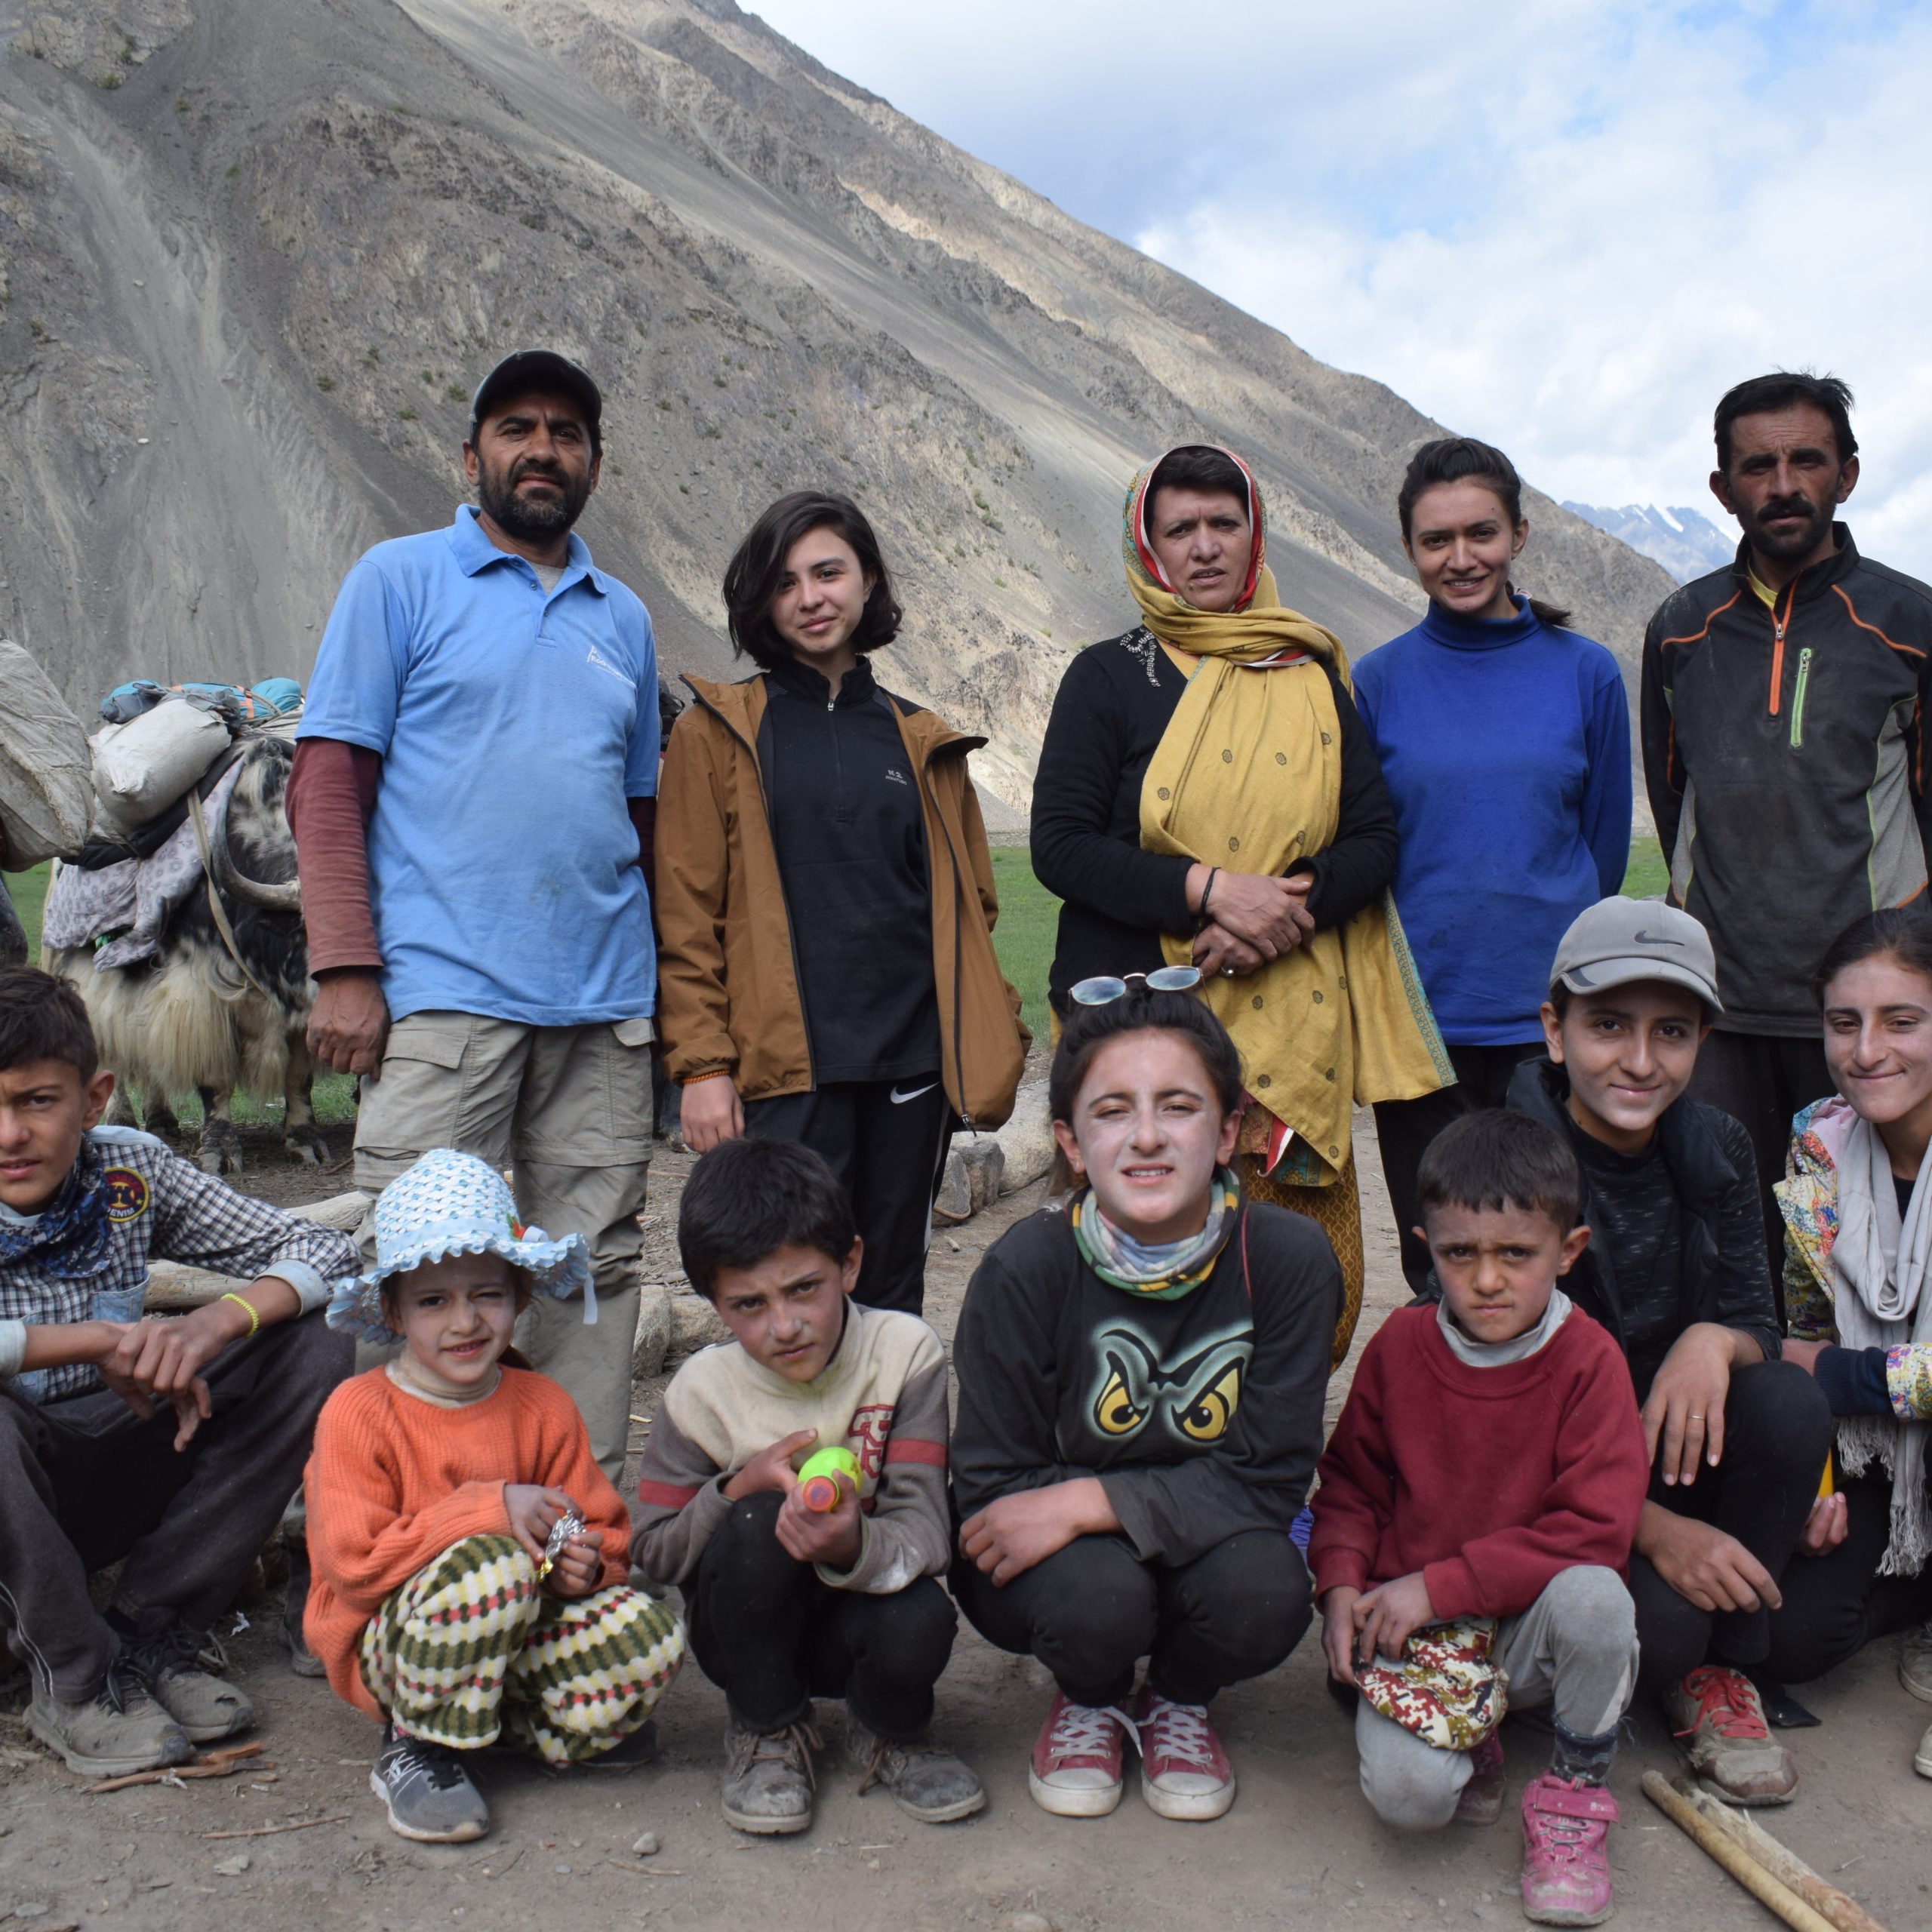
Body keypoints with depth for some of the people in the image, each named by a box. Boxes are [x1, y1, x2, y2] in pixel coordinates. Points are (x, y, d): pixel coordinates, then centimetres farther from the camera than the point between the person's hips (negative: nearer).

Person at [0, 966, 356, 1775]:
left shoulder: (132, 1171, -7)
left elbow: (323, 1252, -7)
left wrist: (217, 1321, -27)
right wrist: (102, 1340, -31)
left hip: (121, 1485, 4)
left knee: (310, 1346, -12)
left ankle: (154, 1633, -6)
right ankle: (73, 1679, -13)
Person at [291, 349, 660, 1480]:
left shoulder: (623, 617, 18)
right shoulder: (402, 579, 6)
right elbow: (327, 782, 0)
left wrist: (664, 985, 13)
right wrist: (346, 972, -10)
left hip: (605, 1006, 4)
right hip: (443, 997, -4)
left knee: (595, 1271, 7)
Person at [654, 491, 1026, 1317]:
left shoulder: (923, 742, 14)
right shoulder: (719, 732, 4)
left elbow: (968, 906, 16)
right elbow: (687, 915, 0)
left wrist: (989, 1048, 7)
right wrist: (701, 1062, -8)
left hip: (913, 1064, 3)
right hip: (783, 1067, -3)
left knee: (891, 1300, 10)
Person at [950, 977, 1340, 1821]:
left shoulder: (1288, 1259, -18)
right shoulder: (1024, 1271, -20)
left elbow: (1269, 1477, -16)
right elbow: (992, 1488, -13)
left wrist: (1086, 1503, -24)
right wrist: (1172, 1501, -21)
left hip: (1208, 1541, 1)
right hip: (1051, 1560, -1)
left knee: (1267, 1591, -31)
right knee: (1096, 1596, -33)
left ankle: (1180, 1697, 7)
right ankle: (1091, 1698, 7)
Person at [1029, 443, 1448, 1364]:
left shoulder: (1313, 677, 15)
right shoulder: (1107, 676, 7)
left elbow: (1373, 838, 10)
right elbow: (1061, 843, -3)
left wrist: (1287, 908, -9)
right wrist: (1208, 889, -15)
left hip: (1293, 1028, 3)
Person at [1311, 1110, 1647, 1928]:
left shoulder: (1589, 1362, -11)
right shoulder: (1398, 1347, -1)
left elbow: (1595, 1529, -18)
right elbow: (1350, 1481, 10)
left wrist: (1439, 1584, -20)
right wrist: (1343, 1586, -9)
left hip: (1532, 1629, 0)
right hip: (1414, 1626, 1)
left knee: (1596, 1599, -35)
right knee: (1408, 1793, -25)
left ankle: (1573, 1797, -6)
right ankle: (1470, 1741, 14)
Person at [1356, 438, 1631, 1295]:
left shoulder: (1586, 672, 2)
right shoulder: (1378, 680, 2)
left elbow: (1606, 840, 10)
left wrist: (1567, 959, 11)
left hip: (1554, 1018, 0)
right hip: (1422, 1019, 0)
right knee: (1440, 1280, 8)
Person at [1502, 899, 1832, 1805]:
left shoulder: (1717, 1150, -1)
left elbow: (1756, 1319, -1)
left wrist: (1715, 1341, -28)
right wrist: (1654, 1529, -26)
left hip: (1675, 1452, 5)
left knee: (1789, 1399, -24)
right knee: (1659, 1623, -31)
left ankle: (1722, 1673, -6)